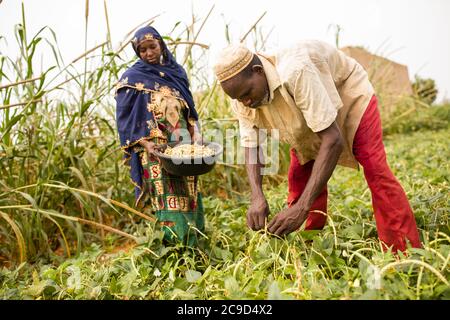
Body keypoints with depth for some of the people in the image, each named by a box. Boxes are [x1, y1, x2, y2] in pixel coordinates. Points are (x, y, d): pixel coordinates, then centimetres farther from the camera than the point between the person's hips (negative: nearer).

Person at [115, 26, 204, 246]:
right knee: (168, 201, -7)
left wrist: (195, 134, 1)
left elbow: (189, 108, 17)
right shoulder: (132, 78, 2)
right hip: (155, 149, -4)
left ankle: (194, 246, 22)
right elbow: (125, 117, -3)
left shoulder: (176, 71, 14)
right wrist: (144, 143, -16)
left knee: (190, 197, 8)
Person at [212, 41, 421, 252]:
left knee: (375, 171, -18)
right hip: (306, 116, 6)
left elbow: (333, 138, -43)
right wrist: (257, 197, -34)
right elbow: (250, 146, -15)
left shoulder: (296, 73, -43)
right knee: (299, 177, -2)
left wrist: (302, 206, -48)